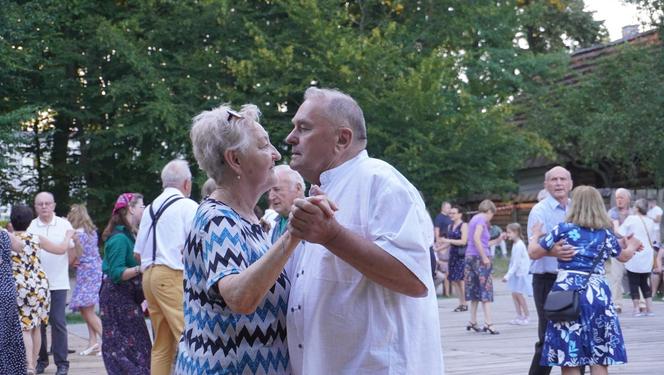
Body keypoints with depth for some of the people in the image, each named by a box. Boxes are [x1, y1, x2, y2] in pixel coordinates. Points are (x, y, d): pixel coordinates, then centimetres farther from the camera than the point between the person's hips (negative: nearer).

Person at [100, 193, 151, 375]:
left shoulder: (131, 235, 12)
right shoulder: (119, 238, -15)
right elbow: (117, 273, -22)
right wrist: (141, 268, -30)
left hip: (129, 298, 9)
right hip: (118, 298, -9)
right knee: (127, 346, -10)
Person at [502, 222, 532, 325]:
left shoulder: (519, 245, -20)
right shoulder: (515, 244, 9)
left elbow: (516, 263, -22)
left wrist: (508, 275, -22)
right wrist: (508, 274, 13)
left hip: (522, 273, -9)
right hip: (516, 273, 9)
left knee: (519, 294, -5)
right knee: (514, 294, 8)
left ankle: (526, 317, 6)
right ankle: (519, 316, 15)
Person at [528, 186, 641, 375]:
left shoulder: (563, 229, -1)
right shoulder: (606, 233, 9)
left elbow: (534, 253, 7)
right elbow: (624, 256, 27)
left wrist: (536, 235, 27)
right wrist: (631, 247, 49)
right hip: (597, 294, 2)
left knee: (569, 359, 2)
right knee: (599, 359, 6)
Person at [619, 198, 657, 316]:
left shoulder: (631, 219, -6)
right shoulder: (650, 222, 9)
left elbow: (620, 234, -8)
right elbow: (652, 240, 17)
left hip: (634, 257, -5)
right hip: (647, 257, 5)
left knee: (634, 283, 3)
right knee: (644, 283, 14)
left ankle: (637, 309, -1)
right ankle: (649, 308, 8)